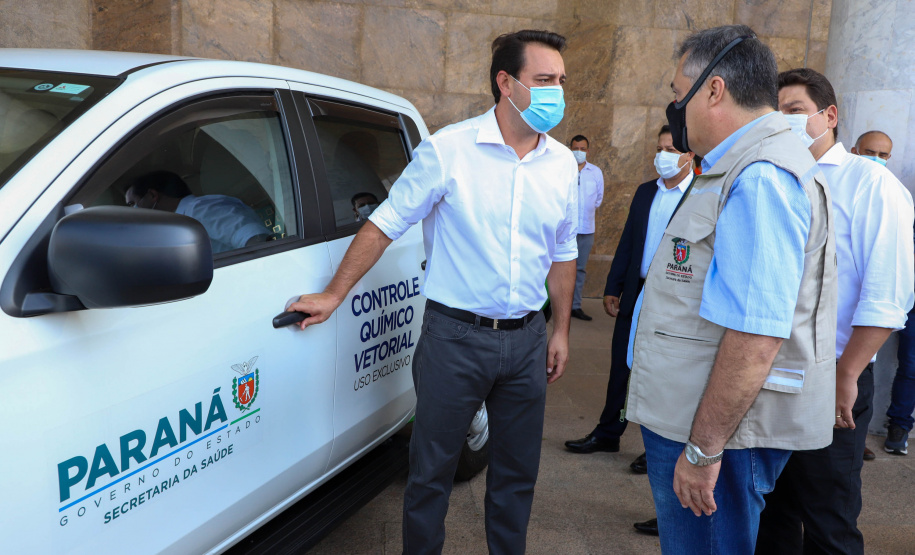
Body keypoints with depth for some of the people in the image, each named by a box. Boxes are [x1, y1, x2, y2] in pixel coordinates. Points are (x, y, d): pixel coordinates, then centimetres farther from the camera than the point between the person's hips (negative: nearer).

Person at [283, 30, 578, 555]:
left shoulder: (563, 163, 5)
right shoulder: (449, 149, -9)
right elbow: (384, 223, -5)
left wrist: (561, 330, 13)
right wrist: (334, 295, -5)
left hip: (526, 338, 4)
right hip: (455, 335, -4)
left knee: (517, 472, 16)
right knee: (431, 470, 8)